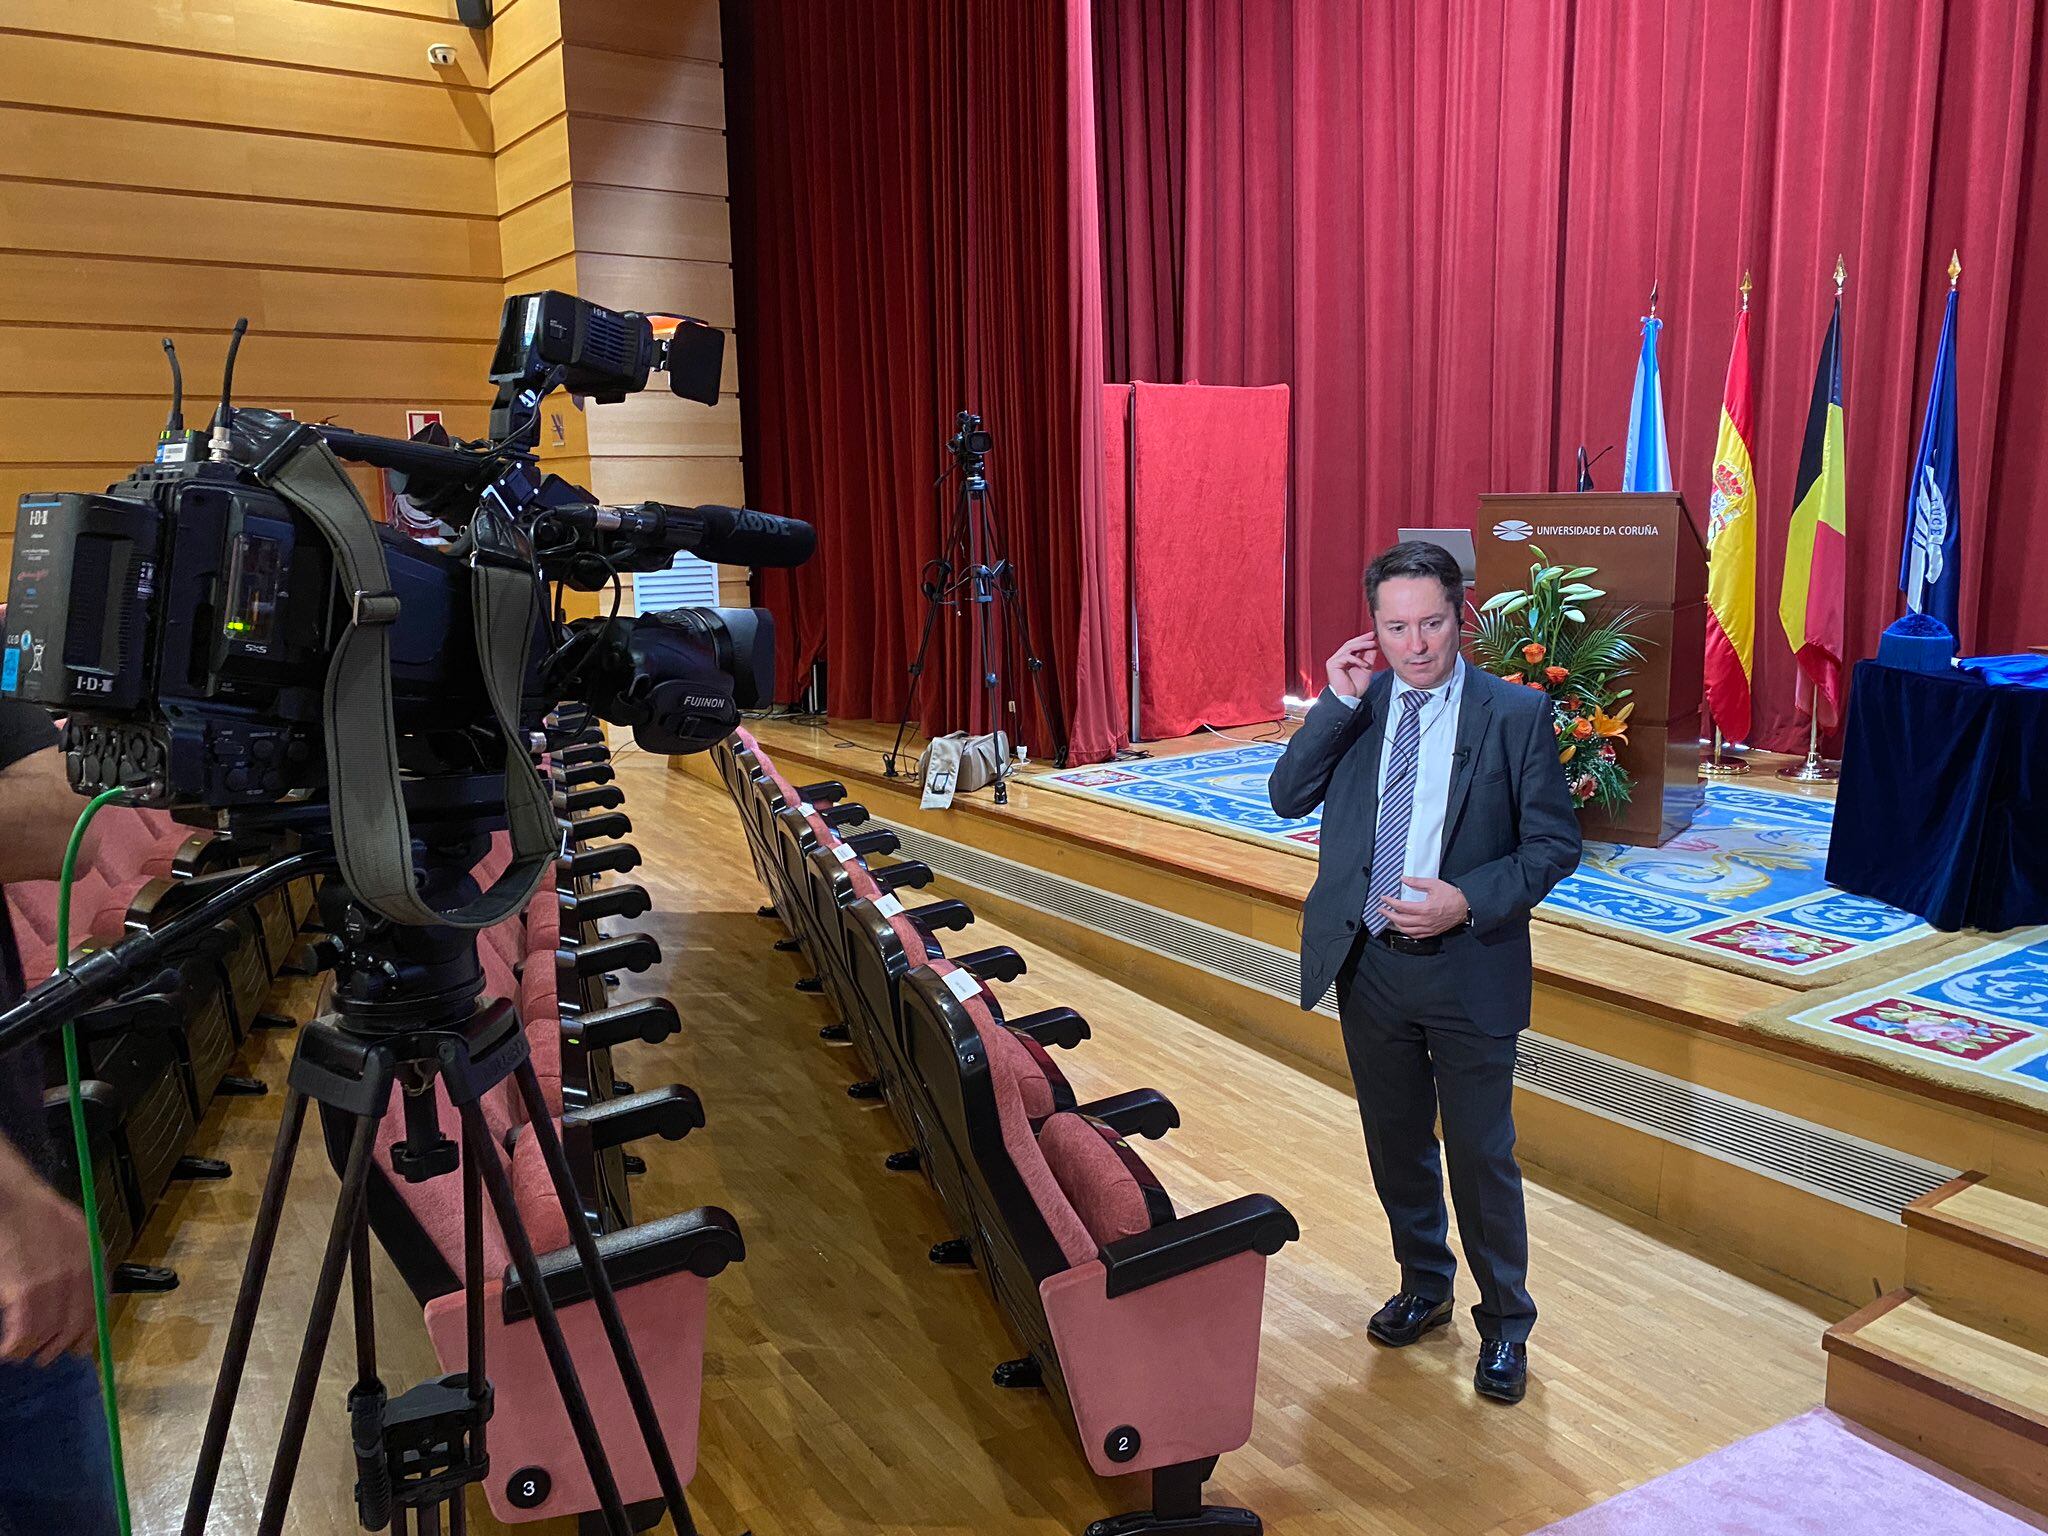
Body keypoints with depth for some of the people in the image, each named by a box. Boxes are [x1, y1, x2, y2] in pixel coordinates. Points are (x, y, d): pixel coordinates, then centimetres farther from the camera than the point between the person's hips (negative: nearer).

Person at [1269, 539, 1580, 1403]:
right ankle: (1423, 1285, 41)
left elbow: (1554, 844, -6)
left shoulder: (1515, 714, -8)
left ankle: (1504, 1323, 28)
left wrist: (1468, 902, -20)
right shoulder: (1356, 706, 2)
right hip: (1368, 963, 4)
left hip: (1467, 968, -3)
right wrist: (1338, 703, -15)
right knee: (1396, 1146, 19)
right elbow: (1288, 797, -5)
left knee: (1481, 1156, 6)